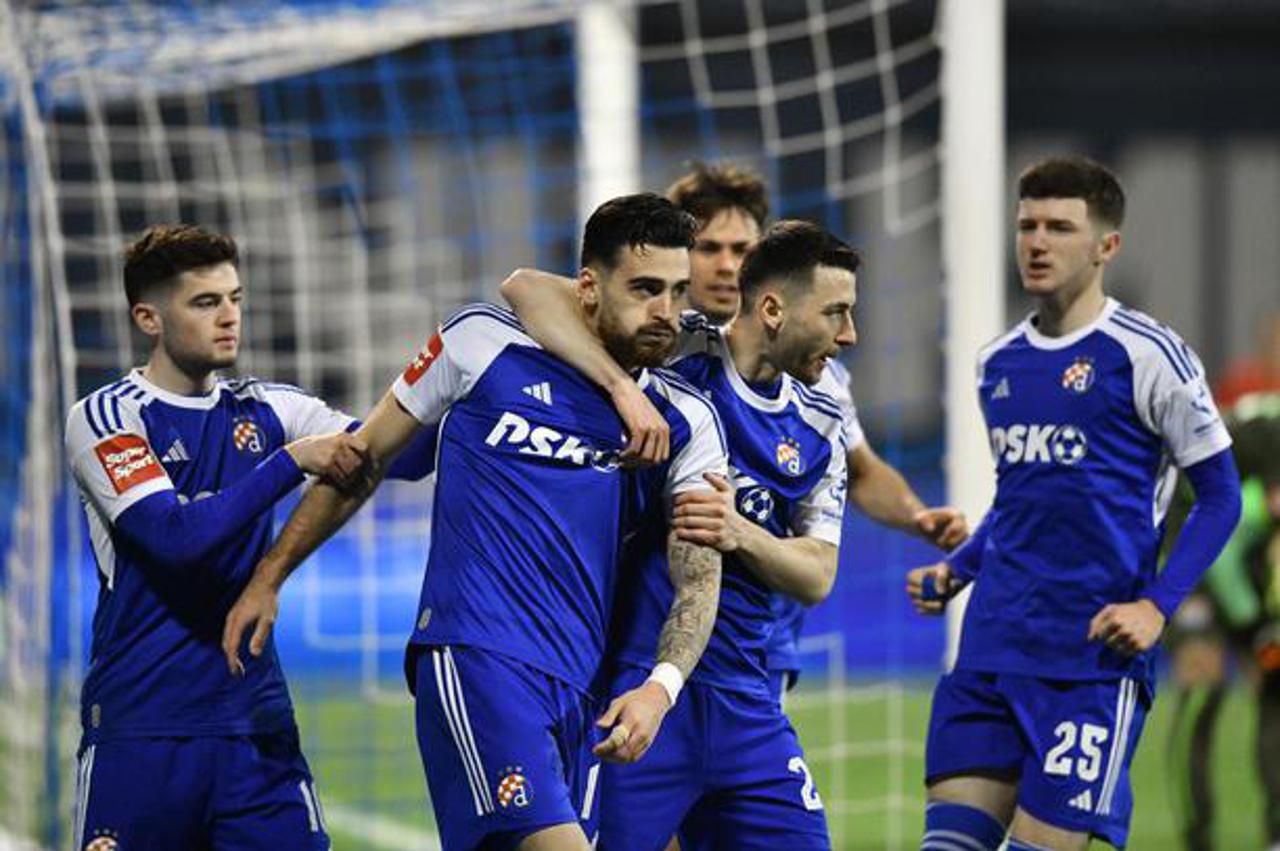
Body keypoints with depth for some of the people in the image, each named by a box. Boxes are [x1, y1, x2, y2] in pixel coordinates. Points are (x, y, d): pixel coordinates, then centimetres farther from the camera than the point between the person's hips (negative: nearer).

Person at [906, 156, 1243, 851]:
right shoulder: (997, 365, 14)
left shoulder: (1145, 357, -5)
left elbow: (1219, 494, -3)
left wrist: (1156, 606, -14)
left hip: (1094, 655, -6)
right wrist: (955, 571, 11)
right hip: (992, 649, 6)